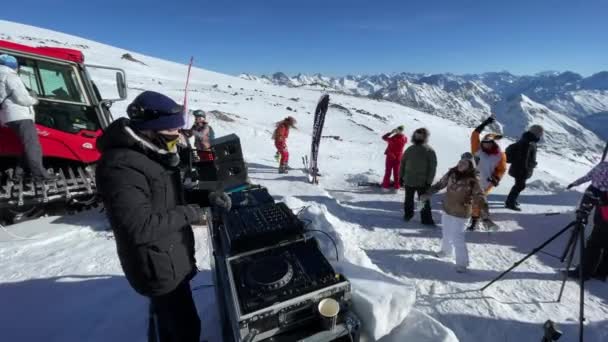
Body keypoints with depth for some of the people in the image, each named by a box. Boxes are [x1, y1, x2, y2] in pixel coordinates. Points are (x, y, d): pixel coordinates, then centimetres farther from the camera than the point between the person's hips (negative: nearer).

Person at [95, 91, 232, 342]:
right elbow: (140, 228, -33)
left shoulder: (153, 155, 5)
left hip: (170, 258, 9)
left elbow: (173, 197, 13)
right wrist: (189, 214, -22)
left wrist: (207, 197, -2)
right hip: (159, 266, -9)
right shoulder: (121, 167, -27)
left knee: (167, 318, 29)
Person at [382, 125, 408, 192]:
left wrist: (391, 132, -9)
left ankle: (386, 186, 13)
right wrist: (400, 133, 3)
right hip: (398, 158, 3)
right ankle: (396, 187, 20)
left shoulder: (393, 139, -24)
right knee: (396, 172, 15)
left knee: (388, 172, 9)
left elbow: (384, 137, -10)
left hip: (390, 157, -3)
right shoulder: (404, 139, -13)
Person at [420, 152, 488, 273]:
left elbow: (479, 195, -19)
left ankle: (462, 263, 14)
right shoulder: (452, 173, -4)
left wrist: (484, 208, -34)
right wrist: (427, 194, 6)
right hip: (447, 209, 6)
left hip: (461, 213, -6)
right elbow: (440, 184, 6)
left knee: (457, 238, -5)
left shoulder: (472, 180, -18)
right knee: (446, 233, 23)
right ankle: (446, 250, 48)